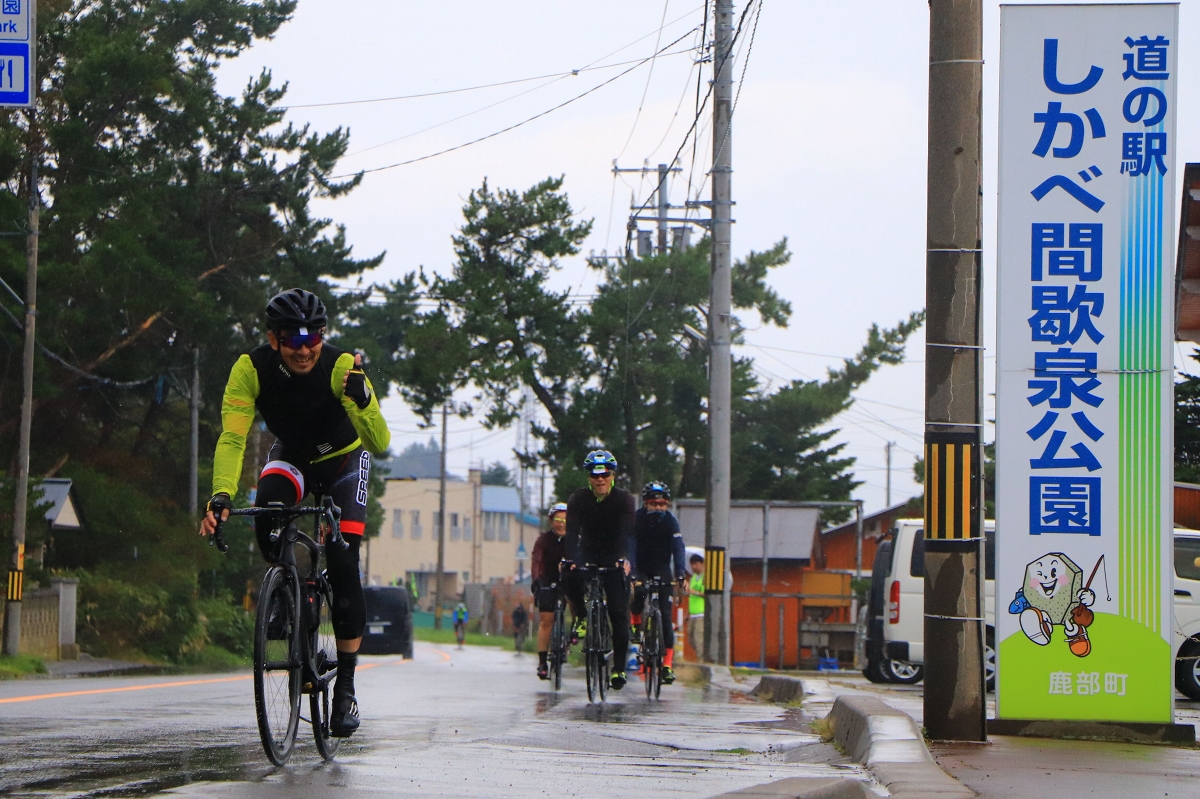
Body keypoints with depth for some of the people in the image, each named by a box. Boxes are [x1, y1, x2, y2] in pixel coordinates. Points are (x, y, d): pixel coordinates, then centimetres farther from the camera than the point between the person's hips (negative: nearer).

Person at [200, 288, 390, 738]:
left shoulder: (340, 367, -31)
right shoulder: (252, 369, -27)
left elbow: (380, 444, -35)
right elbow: (232, 438, -35)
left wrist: (363, 400, -55)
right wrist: (221, 497, -51)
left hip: (343, 460, -1)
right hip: (291, 458, 1)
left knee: (343, 568, -14)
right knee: (268, 510, -33)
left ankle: (346, 688, -3)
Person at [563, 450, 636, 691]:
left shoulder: (624, 499, -14)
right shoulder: (578, 499, -11)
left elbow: (626, 532, -27)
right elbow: (573, 531, -22)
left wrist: (623, 559, -44)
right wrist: (571, 560, -39)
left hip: (614, 559, -1)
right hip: (588, 554, 1)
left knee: (618, 613, -10)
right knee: (571, 578, -31)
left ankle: (619, 668, -3)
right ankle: (583, 619, -4)